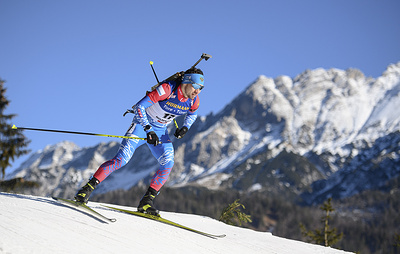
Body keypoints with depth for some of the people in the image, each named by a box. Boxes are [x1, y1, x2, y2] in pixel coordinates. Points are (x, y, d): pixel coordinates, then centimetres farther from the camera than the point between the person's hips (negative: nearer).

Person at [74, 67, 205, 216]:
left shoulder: (194, 101, -10)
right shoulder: (167, 89, -28)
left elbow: (192, 114, 17)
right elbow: (139, 107, -29)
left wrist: (185, 128, -1)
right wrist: (149, 130, -34)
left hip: (160, 131, 5)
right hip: (142, 123, -5)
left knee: (168, 164, -14)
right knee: (121, 159, -18)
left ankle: (146, 202, -5)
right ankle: (88, 188, -11)